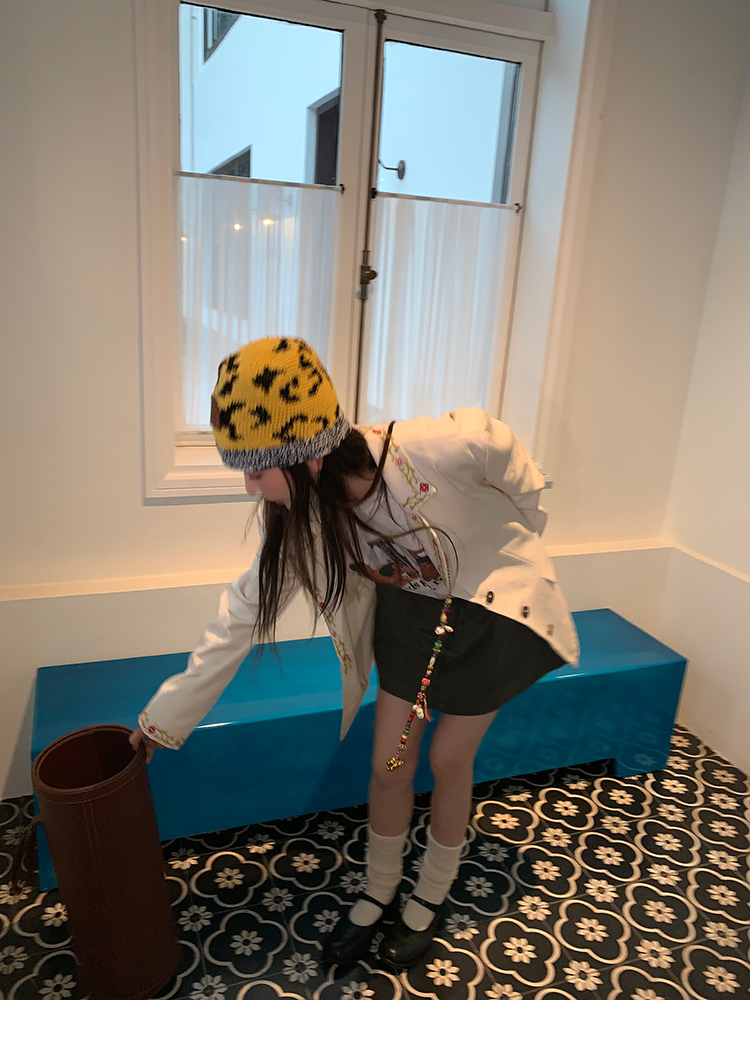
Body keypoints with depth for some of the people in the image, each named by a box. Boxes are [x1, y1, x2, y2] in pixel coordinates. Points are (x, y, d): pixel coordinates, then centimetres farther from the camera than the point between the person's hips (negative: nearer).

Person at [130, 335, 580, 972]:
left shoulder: (440, 449, -37)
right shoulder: (300, 520, -20)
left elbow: (516, 467, -15)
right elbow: (241, 617, -11)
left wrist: (520, 545, -1)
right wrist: (162, 721, -6)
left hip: (492, 605, -3)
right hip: (408, 608, 4)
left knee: (448, 760, 9)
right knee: (389, 763, 9)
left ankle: (431, 899, 37)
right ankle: (379, 894, 37)